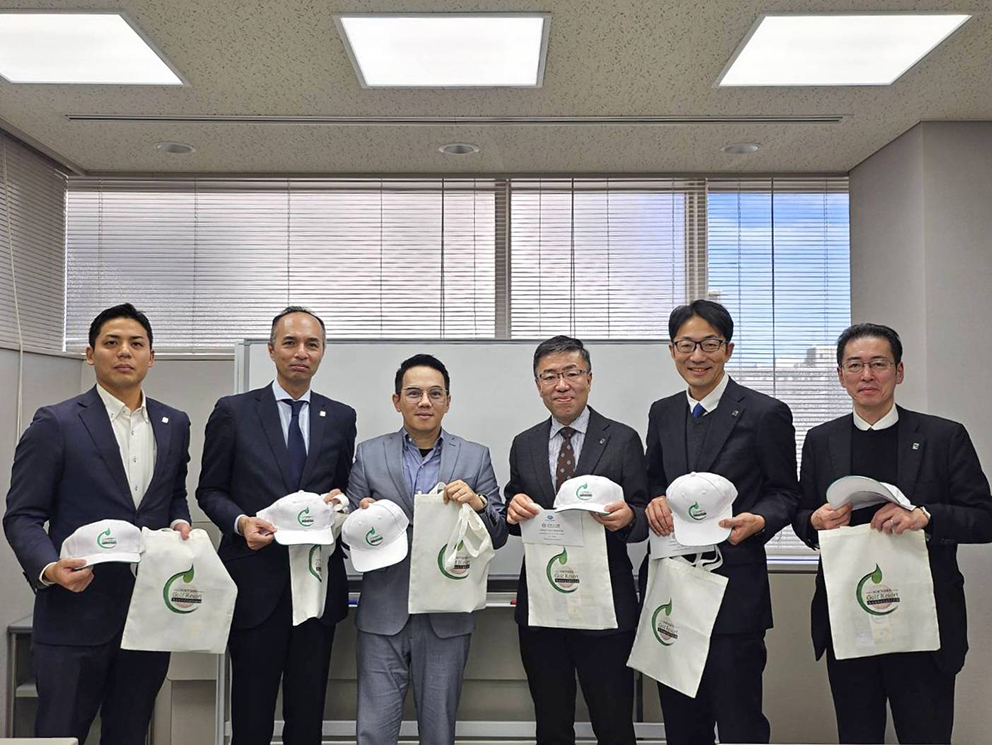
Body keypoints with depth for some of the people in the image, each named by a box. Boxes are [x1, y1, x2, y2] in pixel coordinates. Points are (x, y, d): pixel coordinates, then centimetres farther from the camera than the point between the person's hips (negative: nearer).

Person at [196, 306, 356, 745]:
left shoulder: (340, 418, 8)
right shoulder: (233, 412, 2)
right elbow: (210, 490, 4)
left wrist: (341, 500, -9)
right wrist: (241, 522, -14)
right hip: (257, 581, -2)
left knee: (308, 709, 12)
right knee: (252, 707, 8)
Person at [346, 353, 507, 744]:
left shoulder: (475, 457, 4)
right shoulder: (369, 454, 4)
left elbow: (498, 536, 3)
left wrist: (477, 503, -17)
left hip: (447, 618, 0)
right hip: (384, 614, 0)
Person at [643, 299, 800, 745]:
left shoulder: (765, 414, -5)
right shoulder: (662, 413, 10)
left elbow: (785, 494, 0)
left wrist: (758, 521, -20)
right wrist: (655, 502, -4)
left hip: (734, 588, -5)